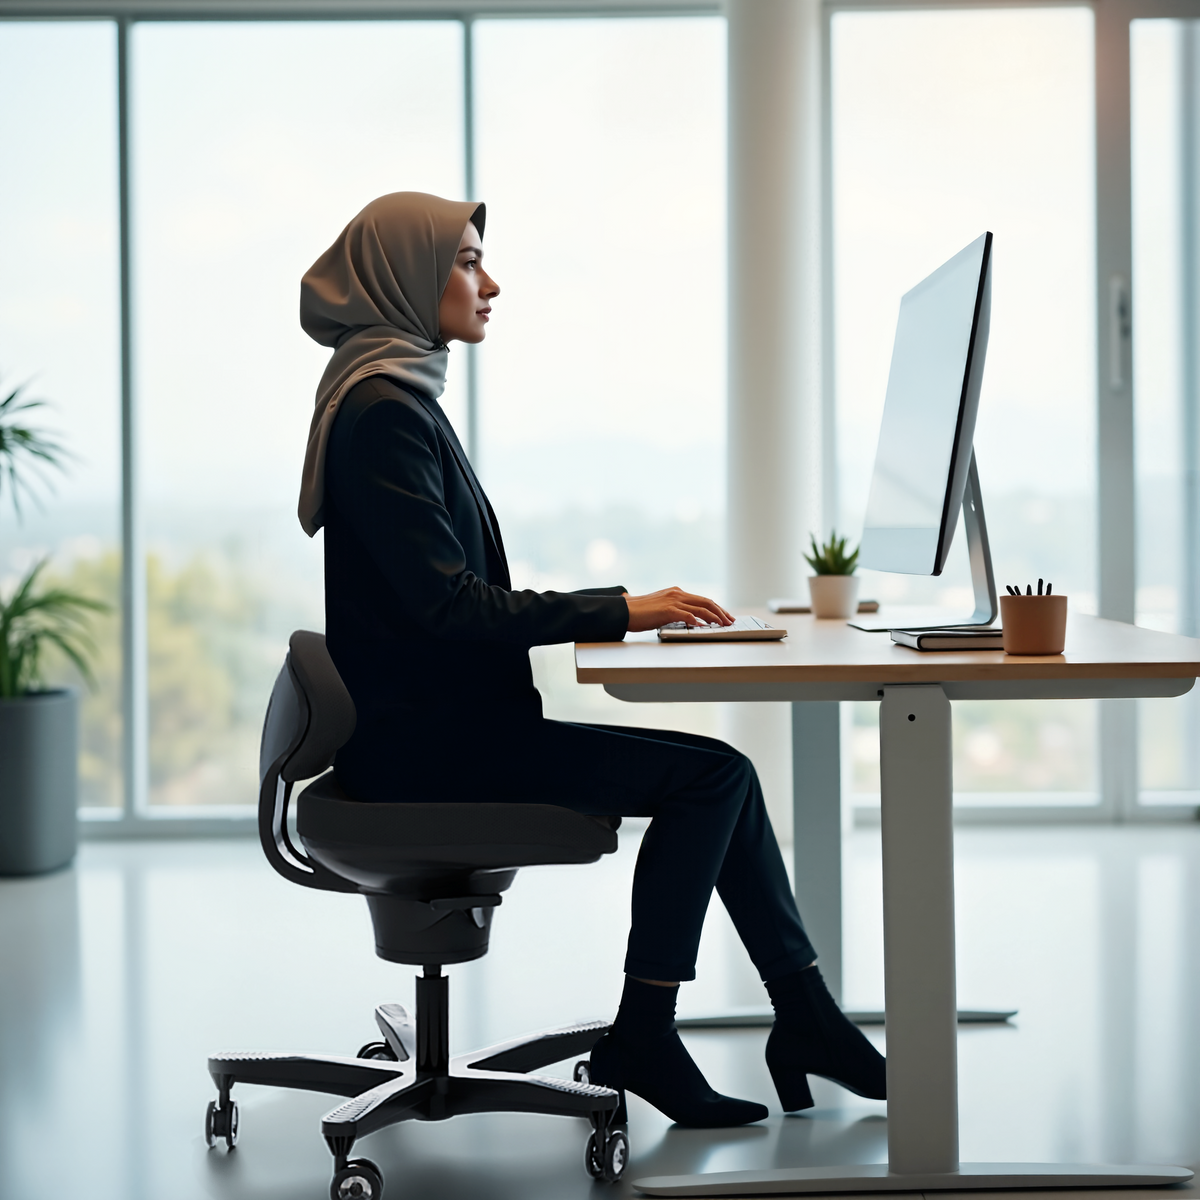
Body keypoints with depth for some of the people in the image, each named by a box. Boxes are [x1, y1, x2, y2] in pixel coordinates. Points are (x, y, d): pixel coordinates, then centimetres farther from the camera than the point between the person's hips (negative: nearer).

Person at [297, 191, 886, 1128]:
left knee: (719, 773, 5)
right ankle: (641, 1040, -3)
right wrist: (616, 610, -18)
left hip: (443, 720, 10)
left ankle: (805, 1017, 9)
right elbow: (444, 604, -22)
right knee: (710, 775, -12)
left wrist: (598, 615, 6)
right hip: (421, 742, -10)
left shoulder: (401, 396, 17)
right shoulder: (383, 408, -14)